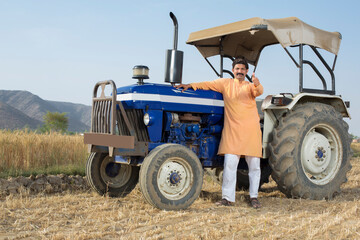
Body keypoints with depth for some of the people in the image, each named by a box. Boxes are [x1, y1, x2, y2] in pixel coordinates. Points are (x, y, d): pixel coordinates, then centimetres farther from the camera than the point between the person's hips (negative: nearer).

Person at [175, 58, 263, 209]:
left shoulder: (251, 86, 9)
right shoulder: (226, 84, 12)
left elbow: (259, 92, -10)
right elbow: (208, 85, 9)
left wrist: (257, 85, -33)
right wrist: (190, 86, -4)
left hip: (251, 130, 0)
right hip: (232, 130, 0)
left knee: (254, 165, 4)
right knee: (229, 164, -7)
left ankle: (254, 197, 17)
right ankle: (228, 198, 1)